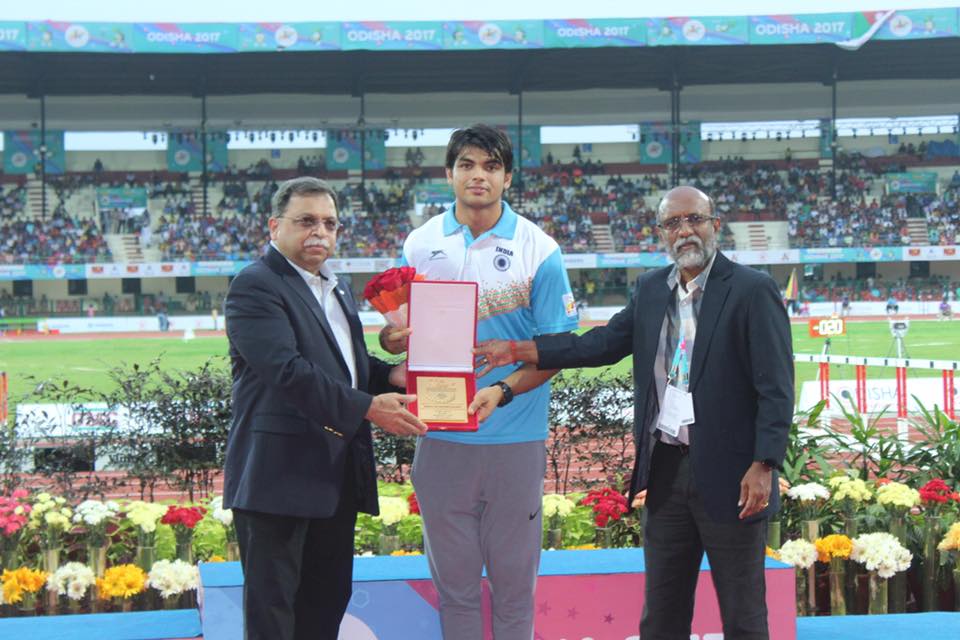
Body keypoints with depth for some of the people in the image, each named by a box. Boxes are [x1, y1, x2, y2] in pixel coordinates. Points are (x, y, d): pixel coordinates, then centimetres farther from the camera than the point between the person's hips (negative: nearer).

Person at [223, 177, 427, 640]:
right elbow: (287, 371, -22)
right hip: (279, 475, -9)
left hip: (336, 475, 9)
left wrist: (390, 375, 3)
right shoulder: (256, 286, -11)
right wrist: (367, 407, -24)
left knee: (328, 600, 14)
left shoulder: (336, 288, 18)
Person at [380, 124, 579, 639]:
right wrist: (394, 338, -13)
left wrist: (501, 392, -20)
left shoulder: (537, 249, -3)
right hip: (441, 438, 2)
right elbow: (400, 332, 13)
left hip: (515, 438, -2)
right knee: (453, 578, 10)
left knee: (513, 579, 6)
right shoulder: (421, 244, 6)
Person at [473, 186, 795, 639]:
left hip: (728, 474, -6)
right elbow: (605, 343, 9)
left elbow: (776, 388, -13)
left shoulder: (752, 290, -10)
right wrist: (519, 351, 3)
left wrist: (763, 465, -20)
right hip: (666, 469, 6)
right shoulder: (650, 289, 9)